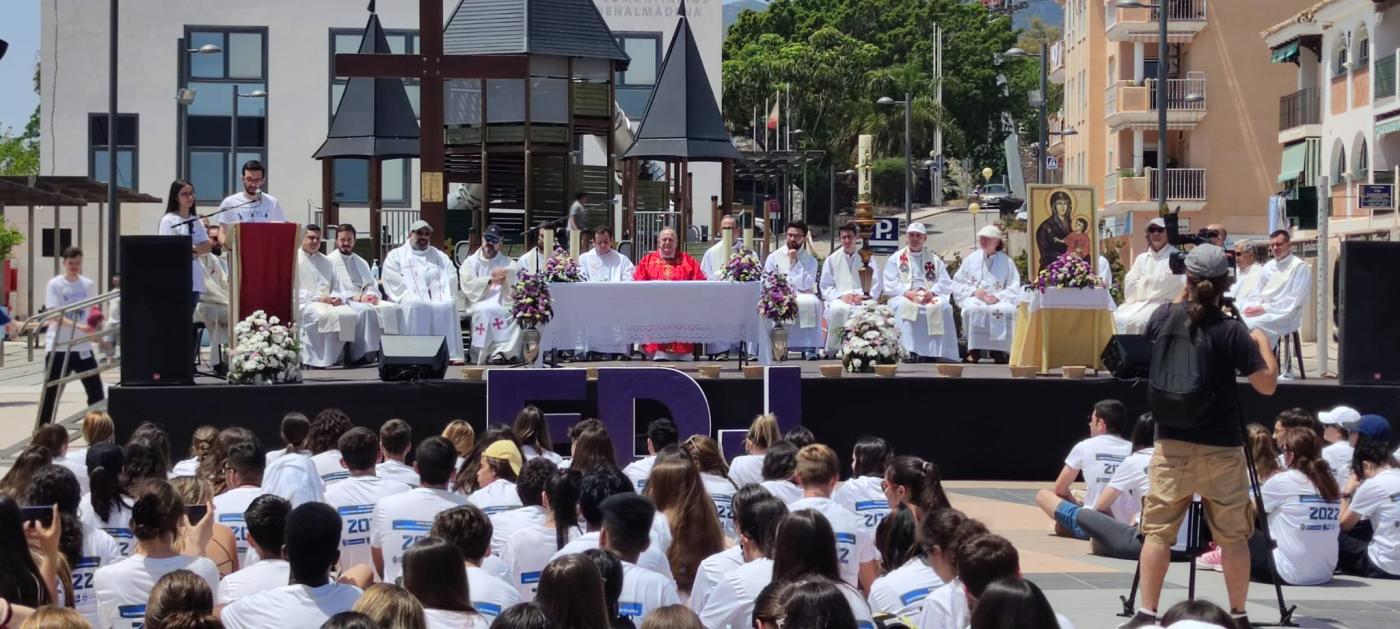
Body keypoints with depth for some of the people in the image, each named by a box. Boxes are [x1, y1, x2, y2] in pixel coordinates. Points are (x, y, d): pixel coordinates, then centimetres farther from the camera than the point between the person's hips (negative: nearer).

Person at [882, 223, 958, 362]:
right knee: (903, 307, -37)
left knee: (944, 307, -31)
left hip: (931, 298, 1)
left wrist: (932, 292, -12)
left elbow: (946, 284, 9)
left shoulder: (934, 259, 20)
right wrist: (908, 293, -15)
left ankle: (941, 353, -31)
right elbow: (889, 285, 3)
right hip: (903, 297, -1)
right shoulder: (895, 259, 15)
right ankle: (908, 351, -42)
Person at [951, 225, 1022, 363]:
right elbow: (957, 284, 8)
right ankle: (973, 350, -30)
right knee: (973, 309, -36)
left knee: (1007, 310, -35)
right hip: (974, 299, 0)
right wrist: (974, 291, -9)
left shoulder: (1007, 262, 8)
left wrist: (997, 297, -16)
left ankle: (999, 351, -25)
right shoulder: (971, 259, 12)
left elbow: (1014, 289, 1)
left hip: (999, 300, 0)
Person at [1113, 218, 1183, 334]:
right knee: (1115, 318, -21)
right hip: (1137, 303, 6)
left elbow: (1163, 283, -8)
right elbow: (1130, 282, 8)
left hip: (1162, 303, -6)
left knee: (1137, 322, -33)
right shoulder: (1142, 257, 20)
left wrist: (1142, 281, 5)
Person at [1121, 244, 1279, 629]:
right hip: (1220, 449, -2)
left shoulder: (1163, 319, -3)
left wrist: (1181, 300, 23)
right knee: (1232, 536, 9)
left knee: (1157, 529, 6)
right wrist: (1262, 342, 8)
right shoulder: (1231, 332, -11)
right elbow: (1267, 385, -6)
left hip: (1170, 445, 2)